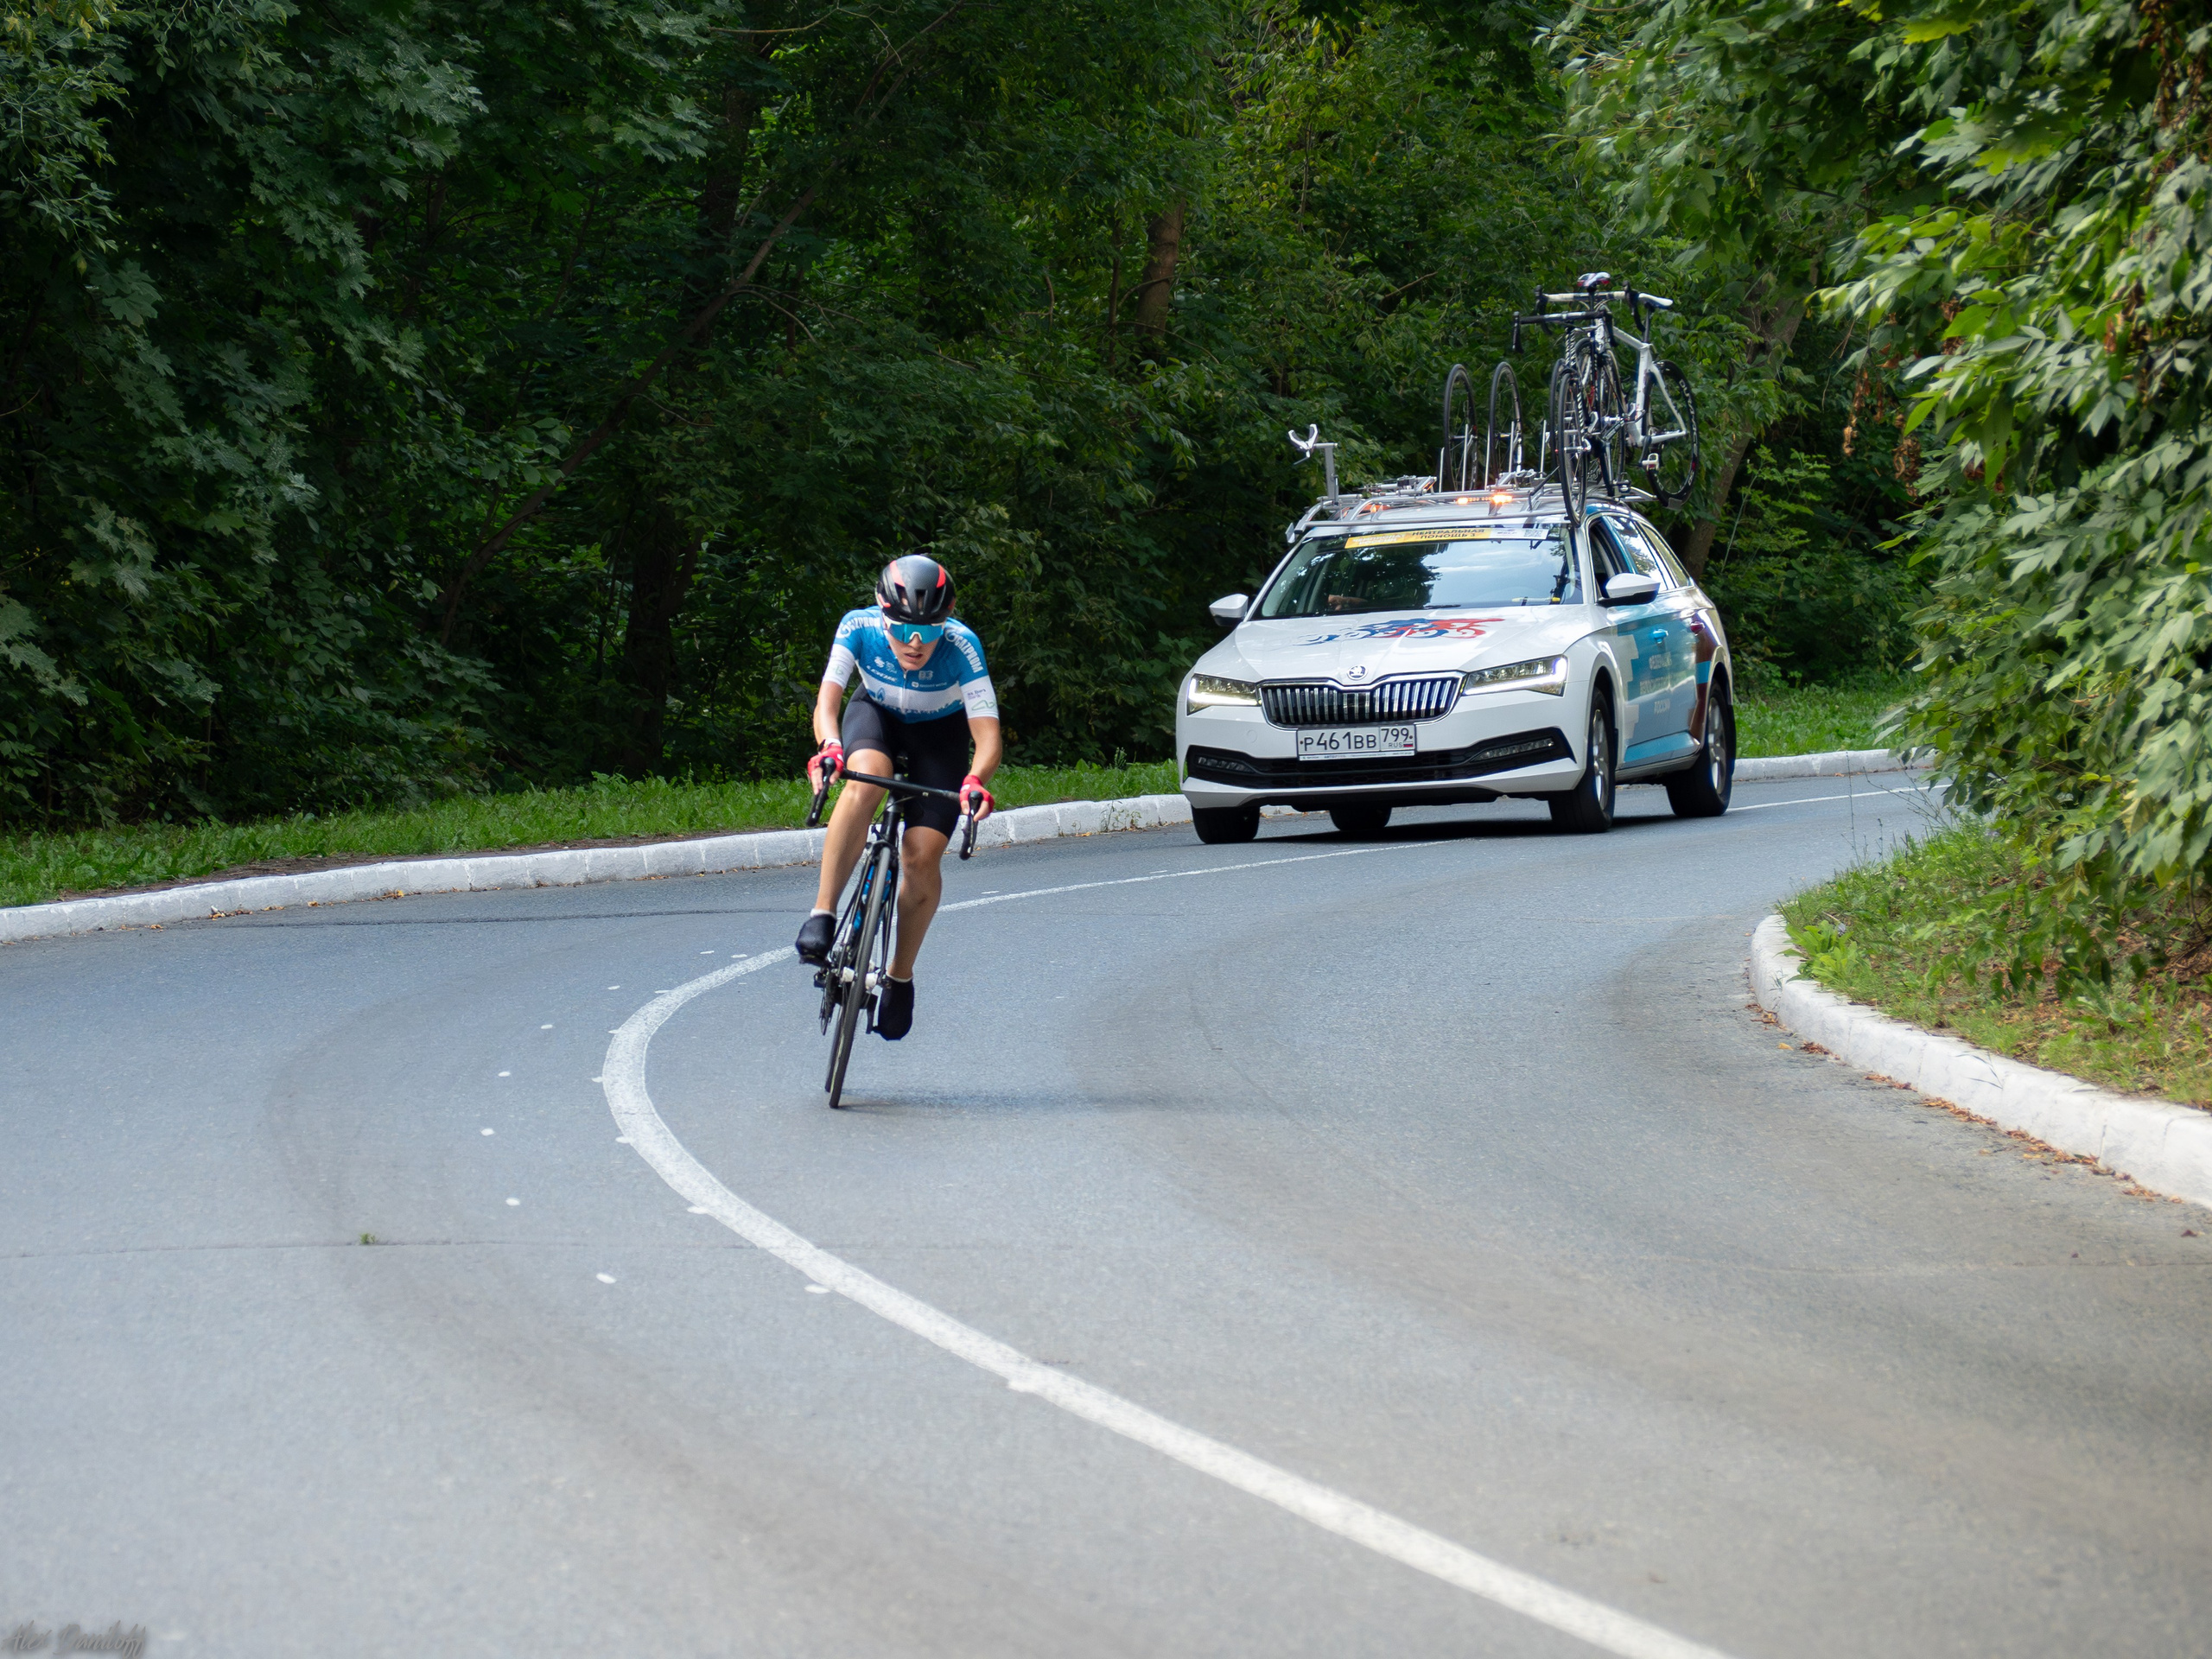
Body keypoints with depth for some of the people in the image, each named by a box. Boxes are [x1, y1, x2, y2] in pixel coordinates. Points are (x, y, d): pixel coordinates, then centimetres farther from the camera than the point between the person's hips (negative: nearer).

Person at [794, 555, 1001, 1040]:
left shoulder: (960, 645, -34)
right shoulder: (859, 627, -30)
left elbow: (988, 734, -36)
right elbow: (827, 700, -32)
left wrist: (976, 780, -56)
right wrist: (830, 746, -54)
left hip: (940, 732, 0)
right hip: (877, 714, 0)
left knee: (923, 858, -13)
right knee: (866, 777, -36)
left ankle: (901, 976, 11)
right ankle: (822, 913, -31)